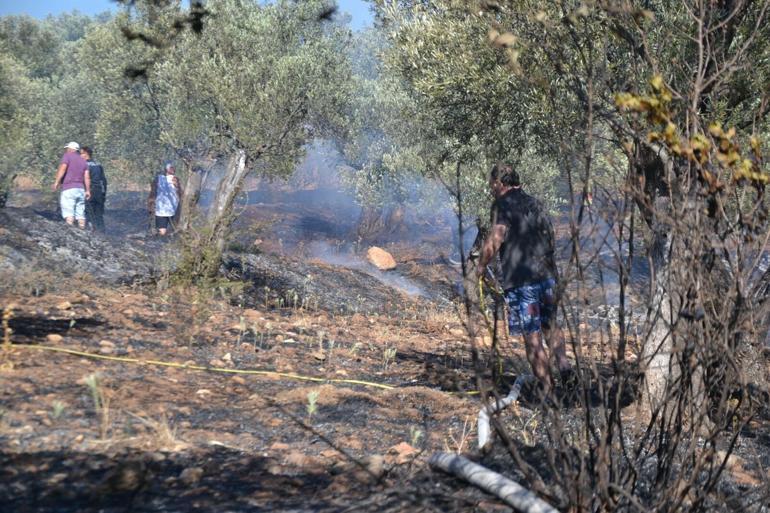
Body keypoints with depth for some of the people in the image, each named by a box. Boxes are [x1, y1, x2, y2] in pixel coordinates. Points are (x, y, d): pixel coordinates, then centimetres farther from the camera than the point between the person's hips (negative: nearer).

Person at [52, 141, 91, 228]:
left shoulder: (67, 156, 1)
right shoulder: (83, 161, 19)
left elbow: (62, 169, -13)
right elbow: (87, 177, 12)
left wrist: (56, 183, -17)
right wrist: (88, 190, 12)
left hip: (69, 189, -6)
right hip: (81, 190, 6)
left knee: (69, 215, -12)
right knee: (81, 215, 6)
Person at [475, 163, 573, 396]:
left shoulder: (503, 205, -8)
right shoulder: (533, 203, 14)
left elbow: (495, 239, -19)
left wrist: (481, 265, -5)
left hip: (520, 279, -7)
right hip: (547, 274, 7)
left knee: (532, 337, -1)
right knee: (550, 325, 24)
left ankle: (548, 389, 0)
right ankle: (564, 364, 5)